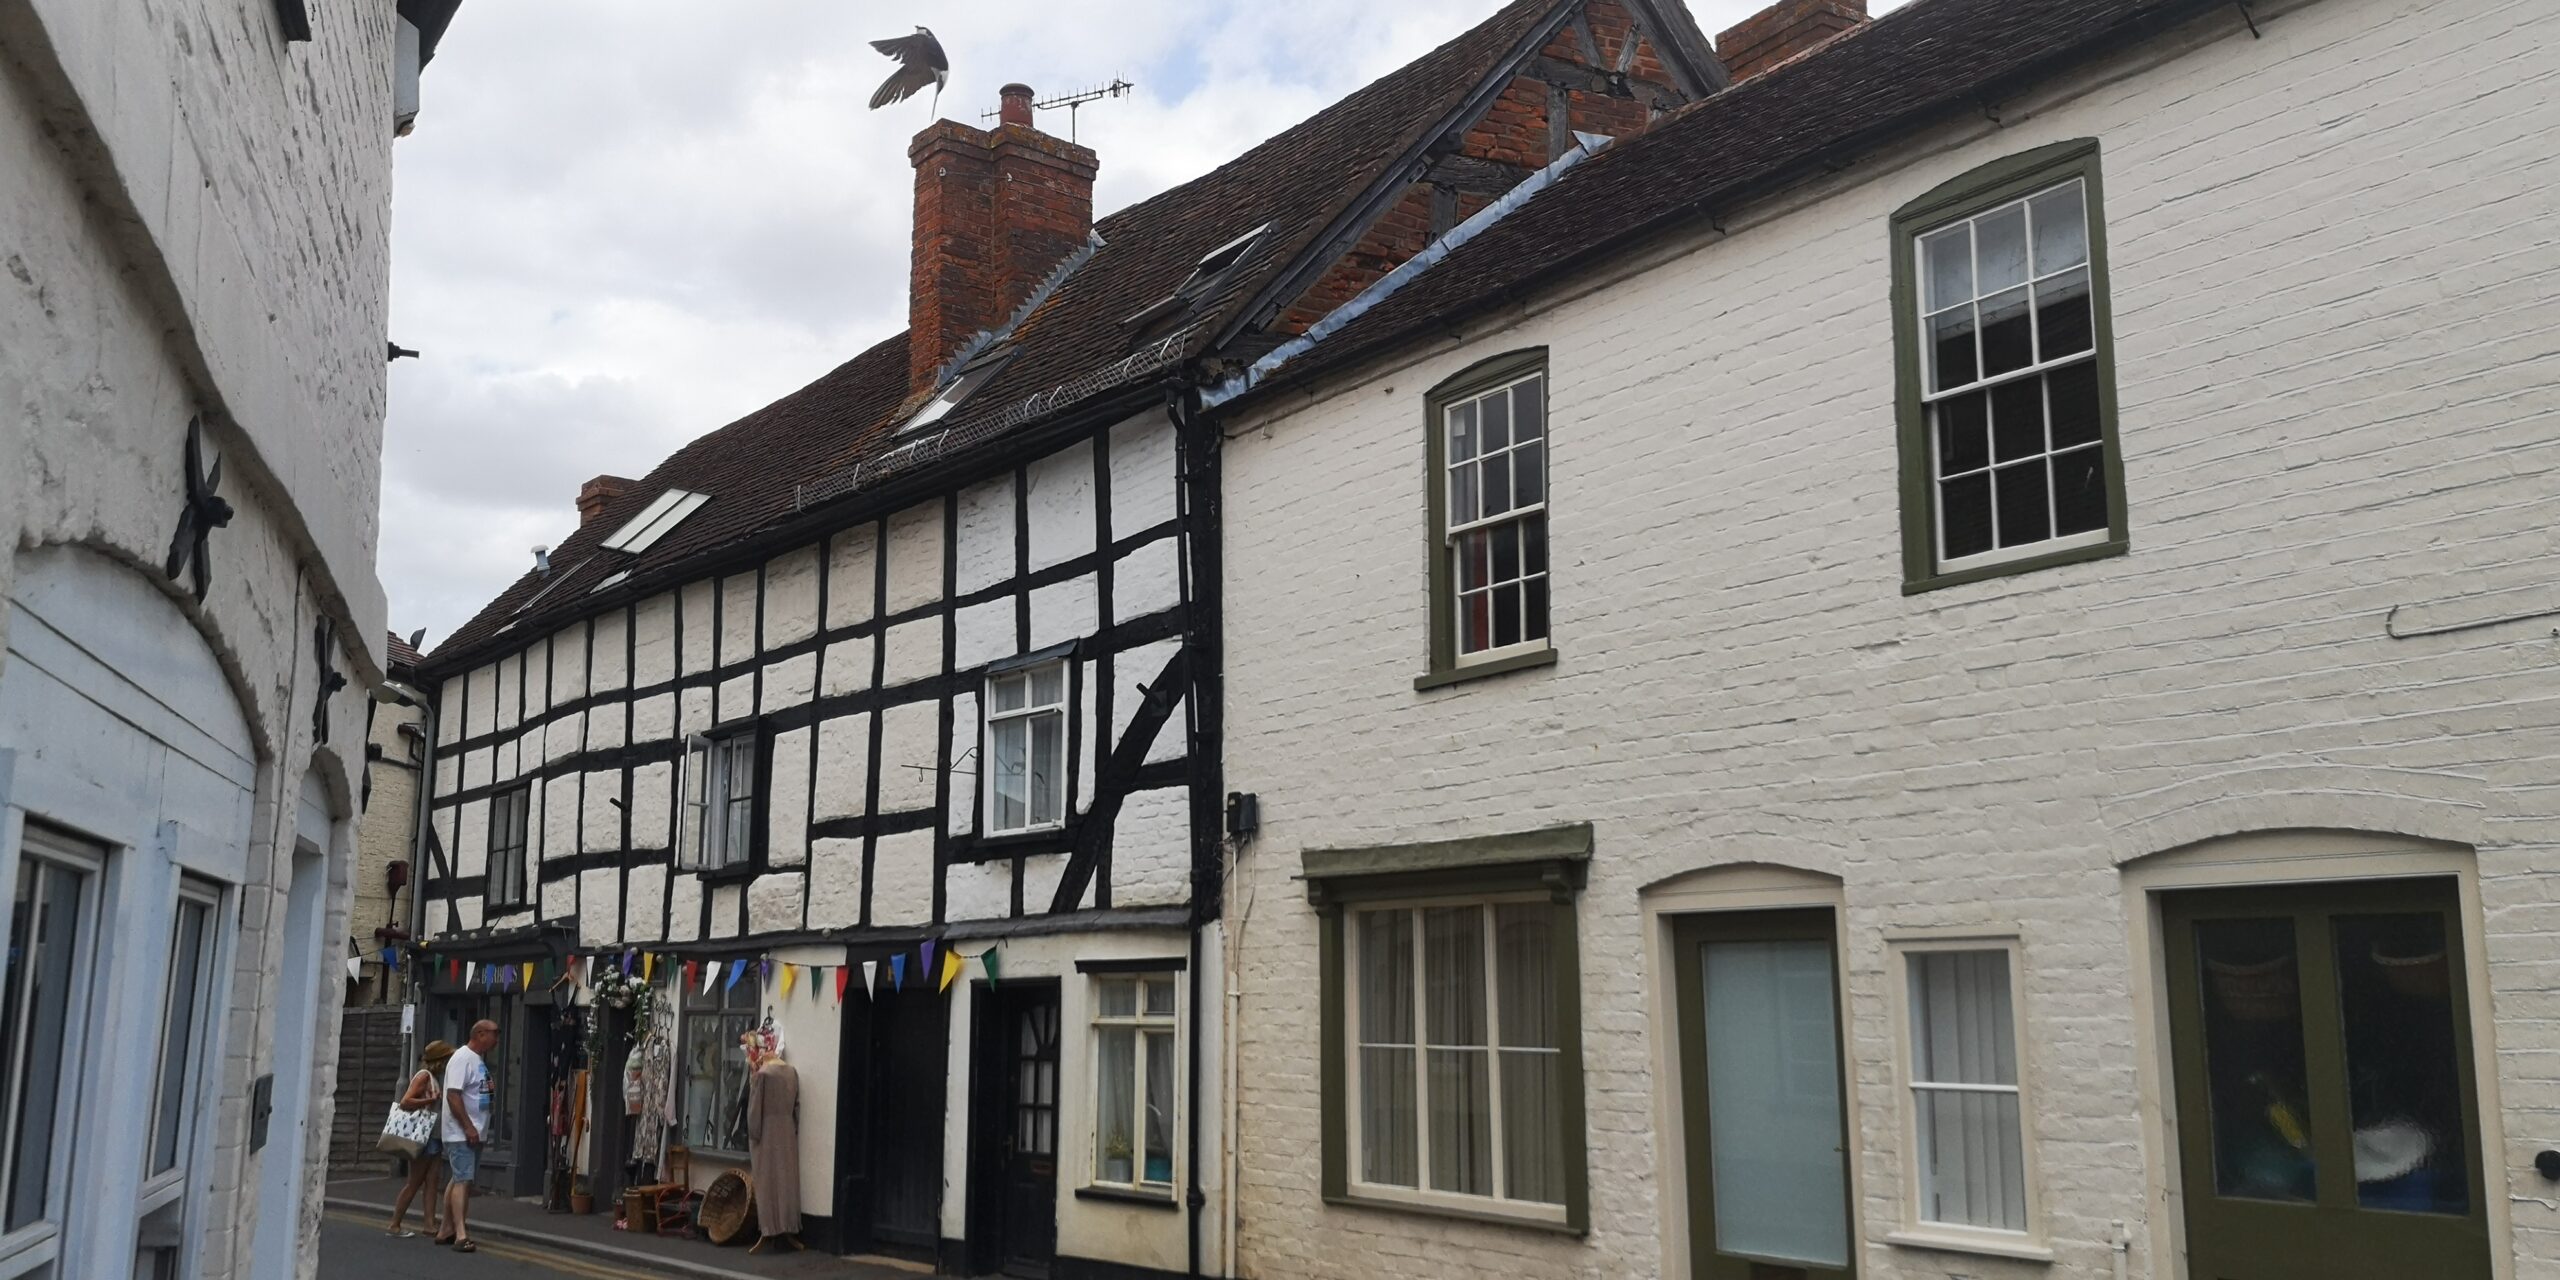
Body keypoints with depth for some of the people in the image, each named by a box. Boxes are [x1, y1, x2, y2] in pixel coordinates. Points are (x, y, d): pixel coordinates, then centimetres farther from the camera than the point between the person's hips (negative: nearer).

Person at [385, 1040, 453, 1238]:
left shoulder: (435, 1077, 14)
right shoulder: (424, 1076, -12)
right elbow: (405, 1102, -22)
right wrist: (433, 1100, -22)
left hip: (434, 1136, 9)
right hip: (423, 1136, -9)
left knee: (431, 1181, 3)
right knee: (415, 1183, -2)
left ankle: (430, 1224, 1)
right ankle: (394, 1225, 7)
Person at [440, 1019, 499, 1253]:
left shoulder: (479, 1059, 14)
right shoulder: (462, 1058, -16)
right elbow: (453, 1095, -22)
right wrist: (468, 1127, -23)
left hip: (474, 1132, 10)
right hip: (461, 1133, -10)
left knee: (458, 1180, 14)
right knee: (462, 1181, -12)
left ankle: (447, 1230, 21)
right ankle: (461, 1236, -16)